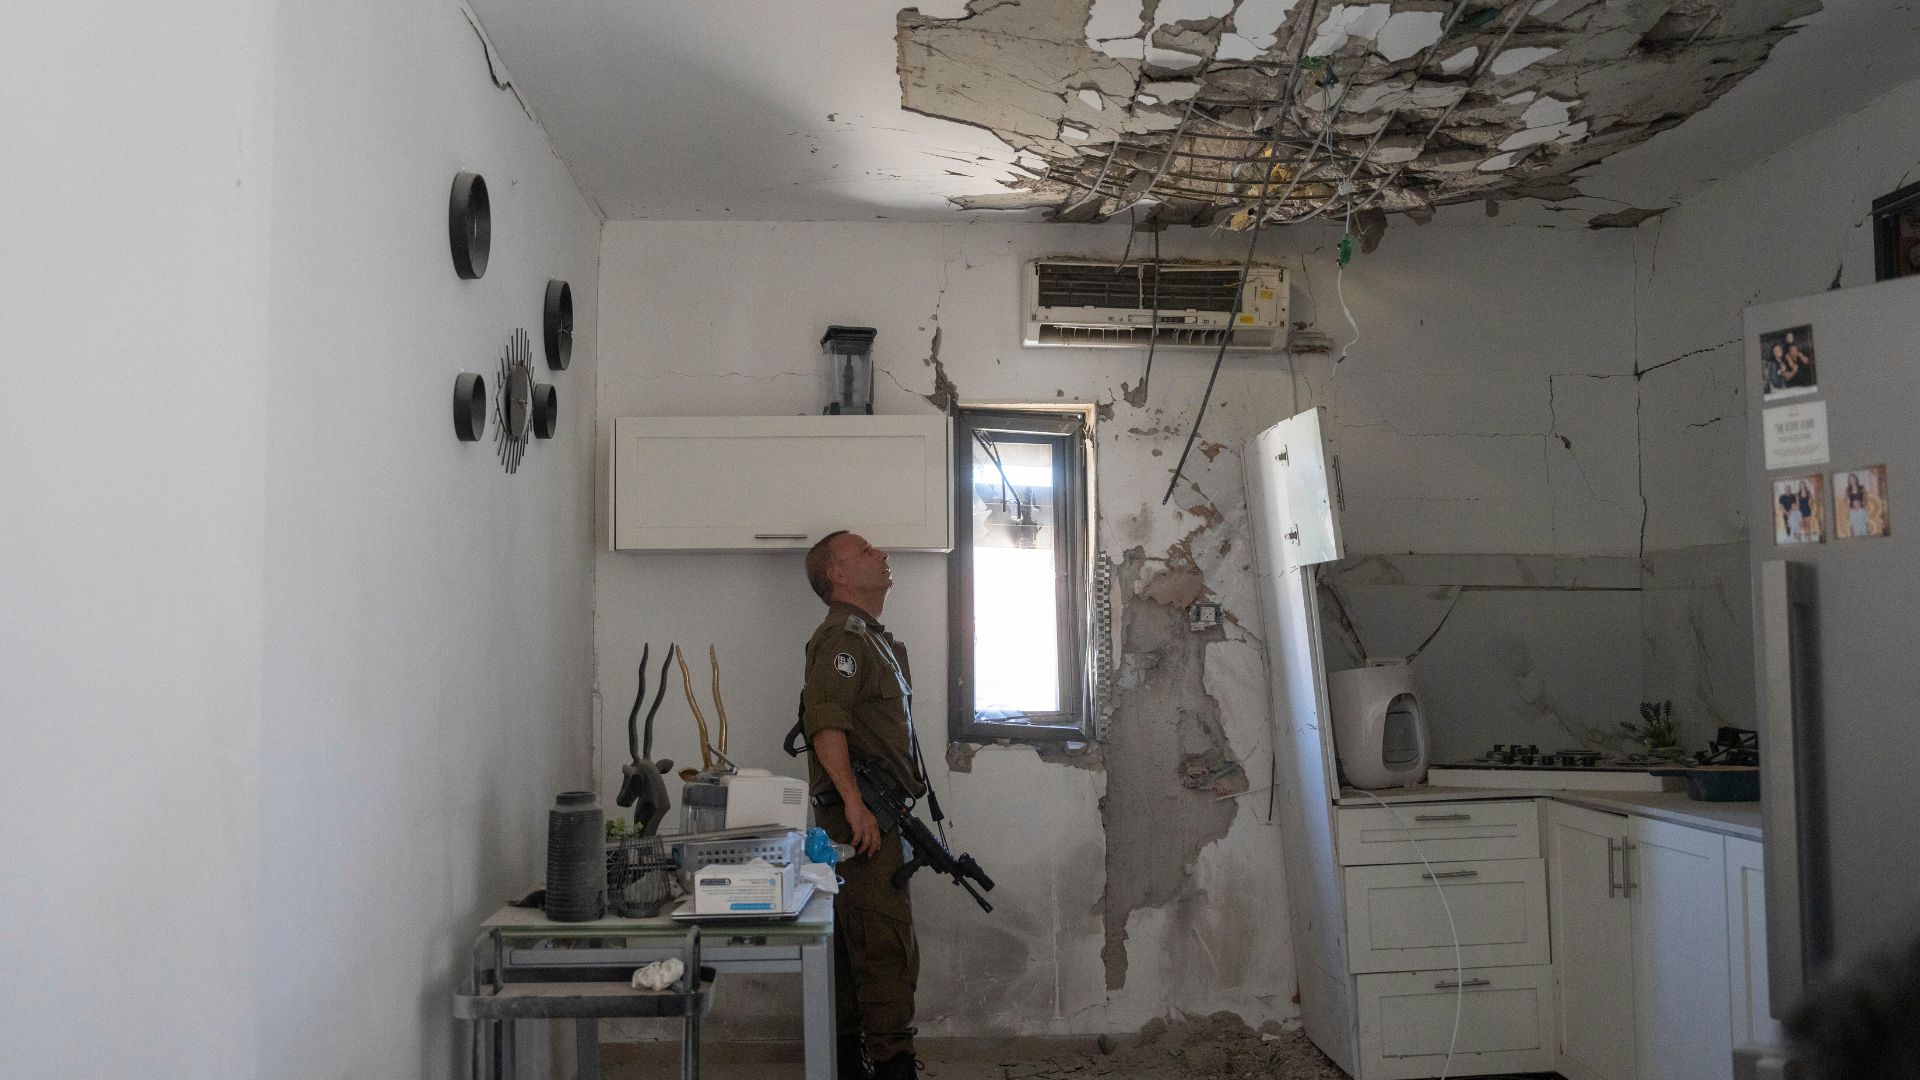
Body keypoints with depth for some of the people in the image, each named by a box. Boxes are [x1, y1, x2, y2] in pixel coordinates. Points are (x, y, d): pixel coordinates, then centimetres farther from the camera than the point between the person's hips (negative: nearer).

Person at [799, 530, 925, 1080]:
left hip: (873, 817, 10)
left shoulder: (871, 637, 21)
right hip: (865, 818, -10)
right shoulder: (843, 635, -12)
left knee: (852, 944, 14)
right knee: (889, 947, -9)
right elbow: (825, 722, -25)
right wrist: (854, 803, -29)